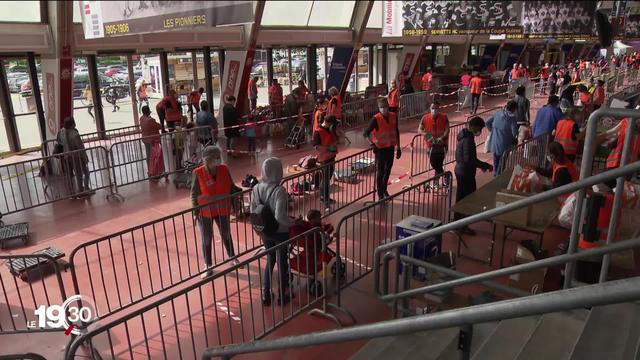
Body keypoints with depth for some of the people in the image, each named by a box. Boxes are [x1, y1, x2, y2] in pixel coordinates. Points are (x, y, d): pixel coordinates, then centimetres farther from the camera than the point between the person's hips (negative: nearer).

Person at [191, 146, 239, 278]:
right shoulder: (198, 173, -17)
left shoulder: (224, 169, -8)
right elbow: (194, 194, -9)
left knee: (226, 235, 21)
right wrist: (196, 211, -10)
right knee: (206, 240, 11)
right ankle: (208, 267, 28)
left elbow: (231, 188, 3)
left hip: (222, 210, 3)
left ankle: (232, 258, 43)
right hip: (205, 212, -3)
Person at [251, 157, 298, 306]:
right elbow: (280, 216, -29)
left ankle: (266, 295, 32)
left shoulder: (256, 188, -8)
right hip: (280, 233, -5)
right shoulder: (279, 190, -26)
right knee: (282, 263, 15)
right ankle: (282, 296, 30)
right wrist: (293, 222, -13)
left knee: (270, 260, 24)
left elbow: (253, 211, 0)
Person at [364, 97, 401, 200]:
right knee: (380, 172, 3)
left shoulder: (393, 116, 0)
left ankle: (384, 190, 38)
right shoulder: (376, 119, -16)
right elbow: (366, 133, -13)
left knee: (388, 170, 18)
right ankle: (380, 195, 12)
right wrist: (373, 144, -14)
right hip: (380, 149, -5)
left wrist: (398, 147, 12)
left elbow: (396, 132, 10)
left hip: (390, 148, 5)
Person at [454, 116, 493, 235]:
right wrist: (486, 165, -19)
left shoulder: (464, 135, 8)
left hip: (461, 171, 10)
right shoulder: (468, 139, -23)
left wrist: (481, 164, 16)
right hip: (465, 173, -10)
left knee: (461, 197, 19)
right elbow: (469, 160, -28)